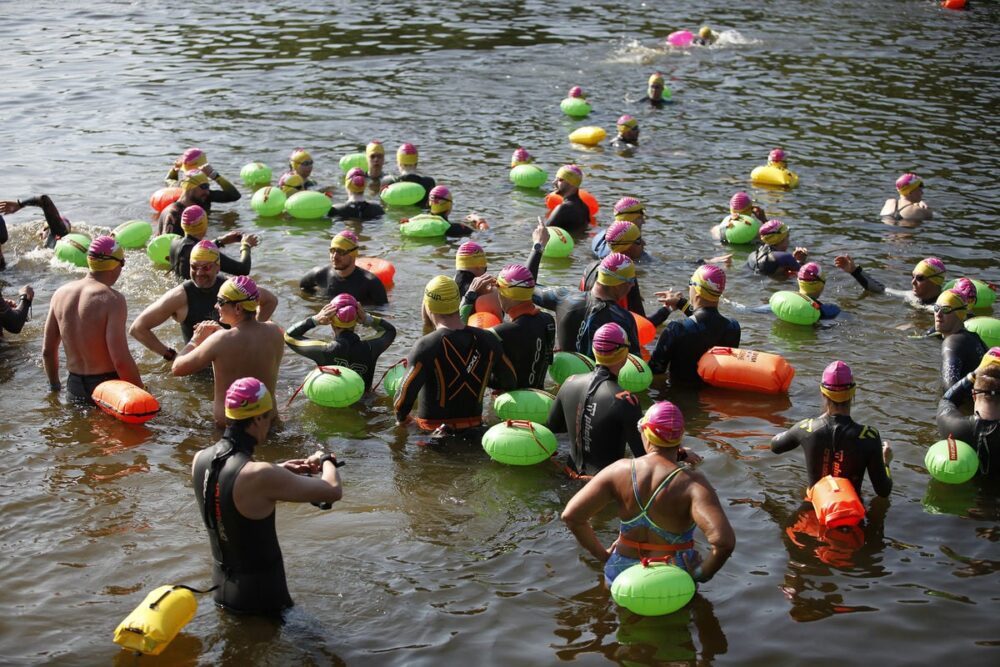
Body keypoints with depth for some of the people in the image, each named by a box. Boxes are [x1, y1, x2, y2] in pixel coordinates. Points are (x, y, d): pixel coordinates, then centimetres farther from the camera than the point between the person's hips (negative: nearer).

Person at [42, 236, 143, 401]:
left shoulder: (61, 293, 7)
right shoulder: (112, 299, -13)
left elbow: (47, 351, 13)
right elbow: (121, 361, -20)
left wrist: (55, 387, 26)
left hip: (74, 388, 6)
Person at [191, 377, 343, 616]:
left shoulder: (200, 460, -5)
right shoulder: (259, 476, -28)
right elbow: (333, 491, -21)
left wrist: (279, 470, 11)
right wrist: (326, 460, 0)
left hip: (221, 585, 8)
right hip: (260, 594, -8)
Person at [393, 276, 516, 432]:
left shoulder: (425, 347, -14)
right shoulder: (488, 341, 0)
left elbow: (405, 393, -16)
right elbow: (510, 382, 13)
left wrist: (401, 418, 4)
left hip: (432, 430, -4)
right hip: (474, 426, 4)